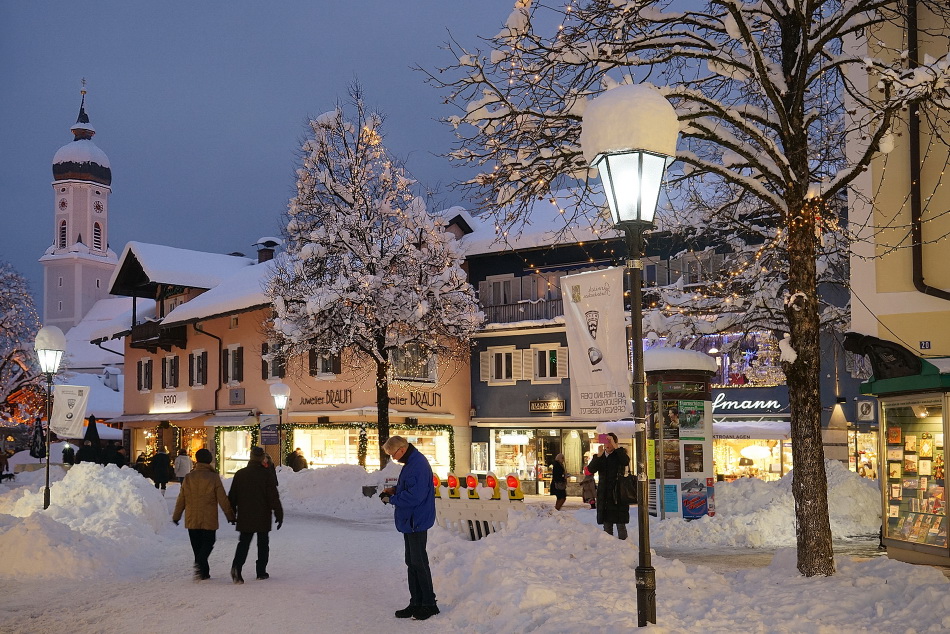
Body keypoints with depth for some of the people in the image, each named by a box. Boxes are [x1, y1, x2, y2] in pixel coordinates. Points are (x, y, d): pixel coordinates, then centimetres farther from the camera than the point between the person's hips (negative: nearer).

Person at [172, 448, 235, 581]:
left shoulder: (189, 477, 2)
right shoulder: (214, 477, -7)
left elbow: (181, 499, 7)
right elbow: (223, 499, -6)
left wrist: (176, 516, 18)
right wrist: (230, 515, 4)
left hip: (192, 519, 3)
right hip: (209, 519, -3)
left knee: (197, 545, 13)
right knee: (208, 543, 5)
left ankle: (204, 572, 15)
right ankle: (200, 564, -21)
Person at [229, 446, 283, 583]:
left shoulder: (240, 474, 2)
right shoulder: (267, 474, -8)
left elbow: (232, 496, 7)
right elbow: (274, 497, -9)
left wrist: (232, 513, 17)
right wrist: (279, 515, -3)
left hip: (244, 517, 2)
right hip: (263, 517, -2)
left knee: (244, 543, 6)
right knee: (263, 544, 11)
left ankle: (237, 566, -17)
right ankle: (261, 572, 12)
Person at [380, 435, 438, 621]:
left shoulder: (418, 465, -22)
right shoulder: (410, 462, 12)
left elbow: (414, 496, -26)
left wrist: (391, 499, -14)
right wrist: (394, 489, 8)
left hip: (416, 522, -11)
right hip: (410, 522, 11)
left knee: (419, 563, -2)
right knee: (412, 563, 14)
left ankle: (429, 604, 7)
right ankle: (416, 603, 22)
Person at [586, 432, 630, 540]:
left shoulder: (619, 455, 3)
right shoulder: (599, 457, 11)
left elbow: (626, 462, -20)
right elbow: (591, 470, -4)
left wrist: (615, 446, -22)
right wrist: (599, 455, -15)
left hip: (618, 494, -4)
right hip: (604, 494, 4)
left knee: (621, 524, -5)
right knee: (607, 524, 8)